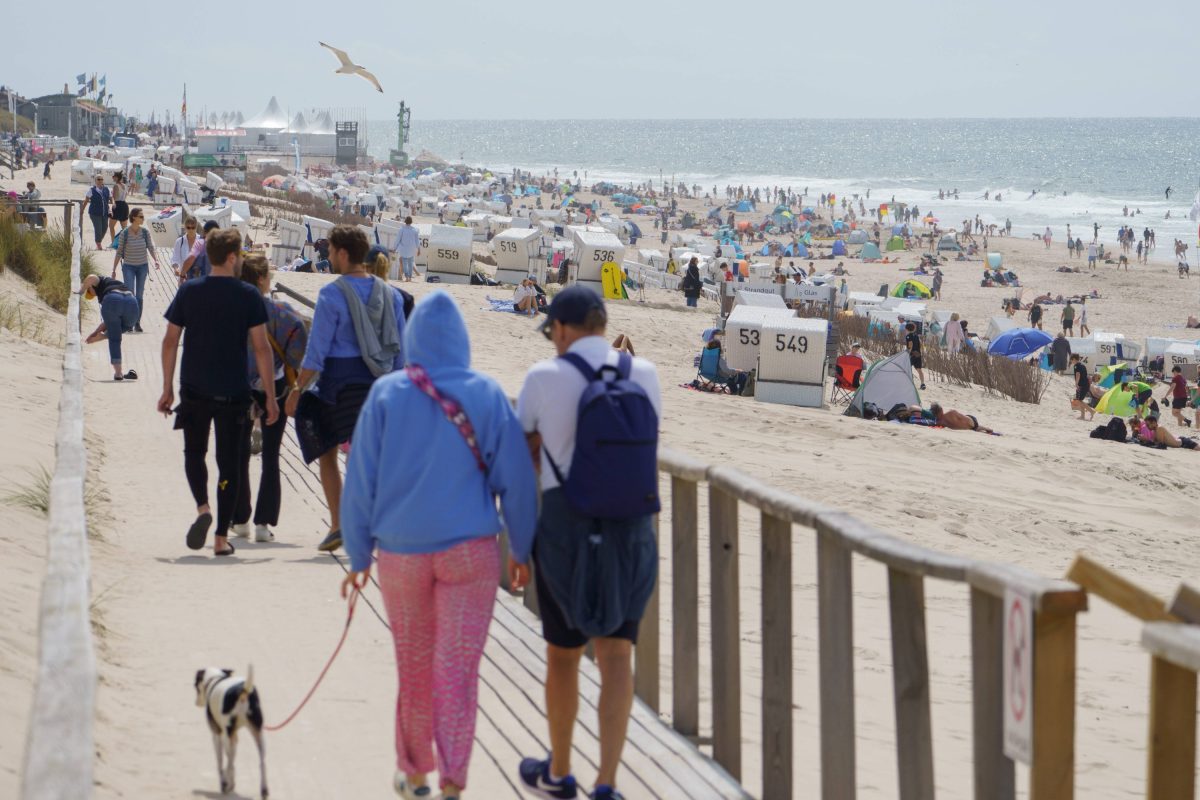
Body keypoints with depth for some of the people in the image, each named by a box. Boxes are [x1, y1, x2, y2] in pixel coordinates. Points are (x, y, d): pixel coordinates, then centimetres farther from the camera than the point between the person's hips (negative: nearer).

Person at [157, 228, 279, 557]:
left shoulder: (189, 291, 1)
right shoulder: (248, 296, -5)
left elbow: (170, 342, 2)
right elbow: (261, 348, -7)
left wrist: (168, 388, 10)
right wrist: (270, 396, -2)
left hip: (194, 391, 1)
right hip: (233, 393, -1)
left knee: (194, 452, 19)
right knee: (228, 462, 7)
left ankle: (203, 508, -6)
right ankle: (222, 538, 6)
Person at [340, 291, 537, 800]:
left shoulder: (386, 395, -5)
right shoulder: (486, 395, -5)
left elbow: (360, 481, -2)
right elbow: (516, 478, -2)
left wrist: (359, 555, 7)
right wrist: (521, 550, 9)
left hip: (402, 552, 1)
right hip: (470, 549, -1)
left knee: (414, 668, 16)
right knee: (458, 671, 0)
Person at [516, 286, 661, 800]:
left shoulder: (545, 377, -8)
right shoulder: (643, 374, 1)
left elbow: (525, 455, 2)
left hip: (566, 525, -2)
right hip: (632, 525, 2)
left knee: (562, 652, 14)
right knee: (616, 653, 5)